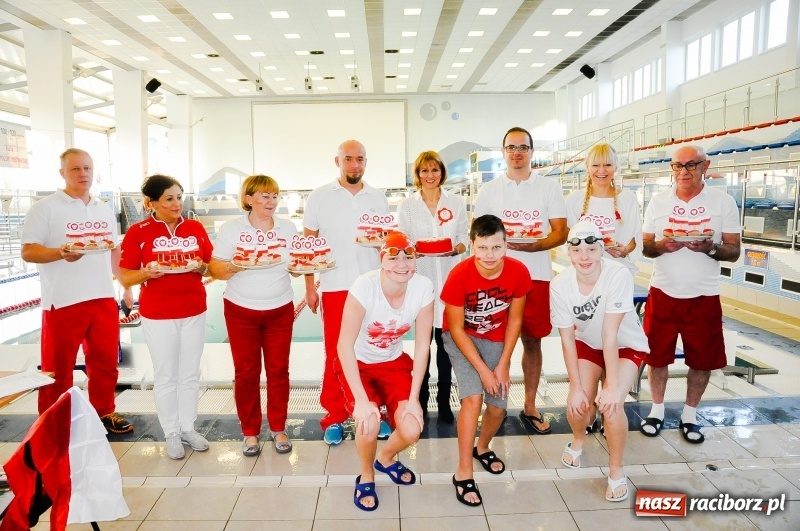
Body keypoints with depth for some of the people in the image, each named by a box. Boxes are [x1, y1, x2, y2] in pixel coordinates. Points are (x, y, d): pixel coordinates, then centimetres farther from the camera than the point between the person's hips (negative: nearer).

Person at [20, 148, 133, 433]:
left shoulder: (105, 210, 12)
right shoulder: (44, 208, -5)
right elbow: (28, 251, -9)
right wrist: (60, 253, -27)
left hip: (104, 299, 5)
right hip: (64, 302, -5)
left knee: (105, 362, 14)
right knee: (58, 369, 4)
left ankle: (104, 412, 29)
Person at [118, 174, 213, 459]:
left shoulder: (196, 228, 3)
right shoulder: (138, 232, -6)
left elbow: (212, 266, 8)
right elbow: (125, 277, -5)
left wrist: (201, 267, -13)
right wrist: (148, 272, -24)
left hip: (194, 312, 3)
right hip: (158, 315, -3)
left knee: (190, 374, 12)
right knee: (165, 377, 8)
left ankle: (189, 428, 28)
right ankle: (172, 434, 23)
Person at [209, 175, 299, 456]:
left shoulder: (288, 228, 4)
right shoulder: (230, 228, -4)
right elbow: (215, 269, -6)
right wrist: (233, 267, -26)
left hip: (280, 309, 2)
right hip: (241, 310, -1)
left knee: (278, 369, 6)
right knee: (246, 372, 5)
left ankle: (278, 429, 21)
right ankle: (250, 432, 20)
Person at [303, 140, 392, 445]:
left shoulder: (378, 199, 9)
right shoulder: (319, 198, 3)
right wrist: (309, 288, 0)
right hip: (335, 288, -2)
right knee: (336, 355, 4)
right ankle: (334, 418, 17)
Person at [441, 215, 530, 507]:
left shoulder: (519, 272, -21)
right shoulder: (459, 275, -29)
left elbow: (514, 321, -8)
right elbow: (456, 328, -19)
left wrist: (503, 365, -9)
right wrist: (483, 370, -20)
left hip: (496, 339, 3)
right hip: (461, 337, -3)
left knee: (498, 405, -1)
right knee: (473, 397, -21)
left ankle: (482, 448, 32)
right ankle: (463, 473, -6)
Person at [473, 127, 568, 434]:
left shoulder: (549, 188, 4)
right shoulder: (489, 190, 7)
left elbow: (560, 233, -1)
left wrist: (530, 245, -19)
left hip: (536, 276, 0)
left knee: (532, 340, 9)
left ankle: (530, 406, 23)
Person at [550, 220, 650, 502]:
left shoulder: (619, 275, -33)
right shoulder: (560, 285, -24)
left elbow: (610, 335, -32)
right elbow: (567, 340, -17)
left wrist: (612, 385, -30)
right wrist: (576, 387, -17)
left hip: (627, 346, -2)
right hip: (587, 344, 2)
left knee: (610, 404, -21)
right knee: (578, 402, -12)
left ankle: (616, 470, 6)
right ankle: (578, 440, 26)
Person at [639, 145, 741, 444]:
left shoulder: (724, 202, -3)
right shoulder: (658, 201, 2)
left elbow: (734, 251, -3)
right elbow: (644, 247, 3)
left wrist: (710, 248, -24)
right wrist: (661, 246, -18)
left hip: (704, 296, -1)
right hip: (663, 293, 1)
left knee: (702, 360, 9)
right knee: (657, 355, 9)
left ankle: (689, 415, 29)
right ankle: (657, 410, 28)